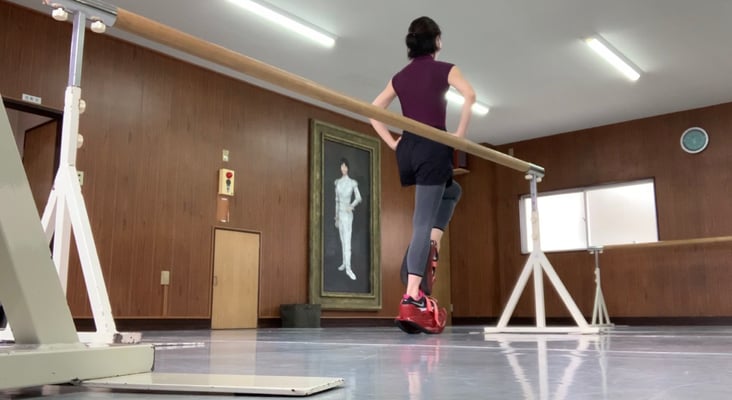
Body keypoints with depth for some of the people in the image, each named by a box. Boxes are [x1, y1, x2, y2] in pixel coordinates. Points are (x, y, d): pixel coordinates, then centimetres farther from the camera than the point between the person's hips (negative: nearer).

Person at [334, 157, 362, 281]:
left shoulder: (353, 182, -6)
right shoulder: (337, 182, 8)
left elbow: (358, 198, -7)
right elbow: (337, 200, 13)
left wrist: (352, 205, -27)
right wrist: (336, 217, 15)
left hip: (348, 213, -5)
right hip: (339, 213, 5)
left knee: (347, 240, -10)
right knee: (342, 240, 12)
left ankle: (348, 268, -12)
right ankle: (345, 263, 23)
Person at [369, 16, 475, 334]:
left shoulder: (400, 77, 18)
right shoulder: (444, 69, 4)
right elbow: (469, 95, -15)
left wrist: (391, 142, 13)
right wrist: (460, 135, -8)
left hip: (406, 151, 5)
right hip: (433, 148, -5)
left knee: (451, 191, 31)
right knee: (422, 222, -10)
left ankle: (433, 242, 10)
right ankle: (412, 298, -17)